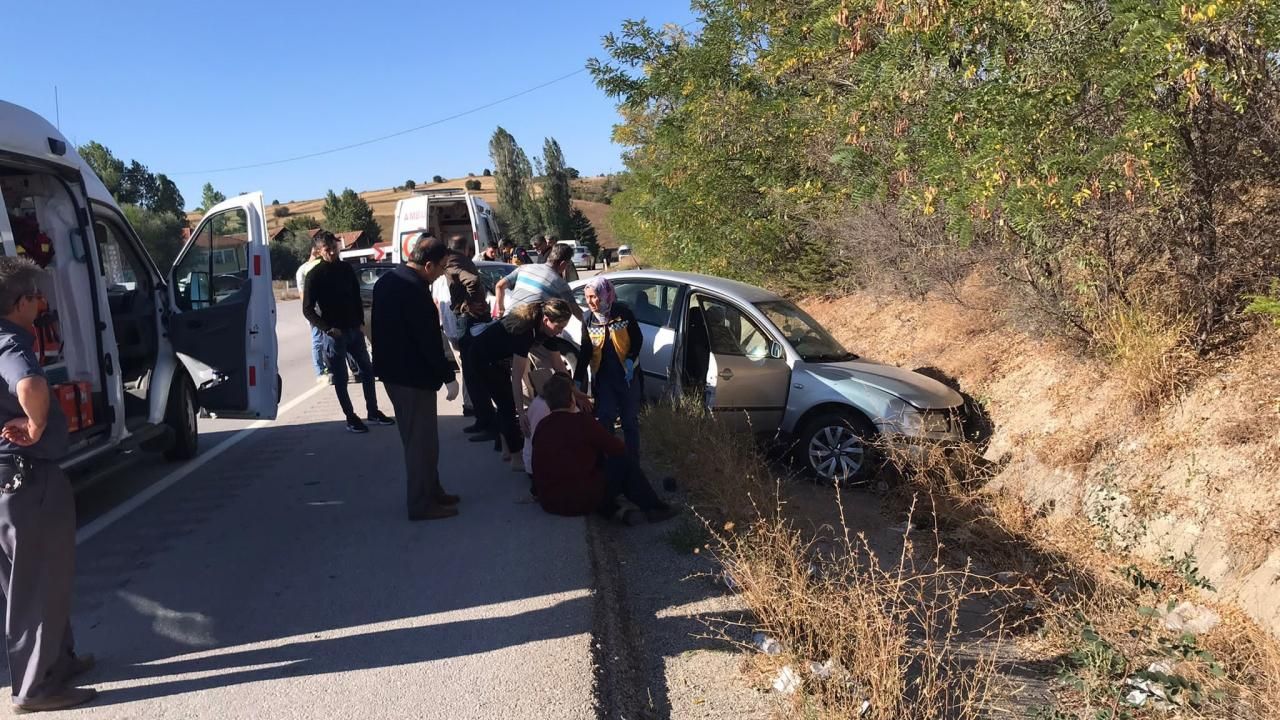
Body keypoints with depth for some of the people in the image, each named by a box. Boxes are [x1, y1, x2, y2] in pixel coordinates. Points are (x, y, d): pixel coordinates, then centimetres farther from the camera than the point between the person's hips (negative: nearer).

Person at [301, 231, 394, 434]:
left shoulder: (346, 269, 5)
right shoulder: (315, 276, -8)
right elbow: (308, 310, -9)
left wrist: (360, 322, 5)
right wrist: (328, 329, -18)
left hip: (354, 329, 5)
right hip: (334, 333, -5)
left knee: (367, 369, 11)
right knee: (340, 378, 2)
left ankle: (373, 411, 22)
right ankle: (350, 418, 10)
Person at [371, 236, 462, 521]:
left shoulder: (387, 281, 9)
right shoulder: (414, 289, -22)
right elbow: (429, 339, -22)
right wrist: (448, 377, -15)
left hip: (392, 370, 10)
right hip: (413, 376, -10)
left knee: (417, 437, 19)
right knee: (422, 440, 0)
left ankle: (431, 491, 30)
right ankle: (421, 504, 7)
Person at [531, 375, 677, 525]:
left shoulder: (541, 426, 6)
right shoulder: (581, 421, -11)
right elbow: (618, 448, -3)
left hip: (549, 503, 6)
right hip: (581, 500, -6)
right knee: (625, 462, 8)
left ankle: (618, 512, 11)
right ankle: (655, 508, 18)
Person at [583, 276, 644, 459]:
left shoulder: (623, 312, -11)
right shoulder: (589, 319, -1)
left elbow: (638, 338, -1)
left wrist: (631, 360, -16)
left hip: (627, 374, -2)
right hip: (603, 376, 2)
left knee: (630, 420, 7)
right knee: (605, 418, -3)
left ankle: (633, 459, 21)